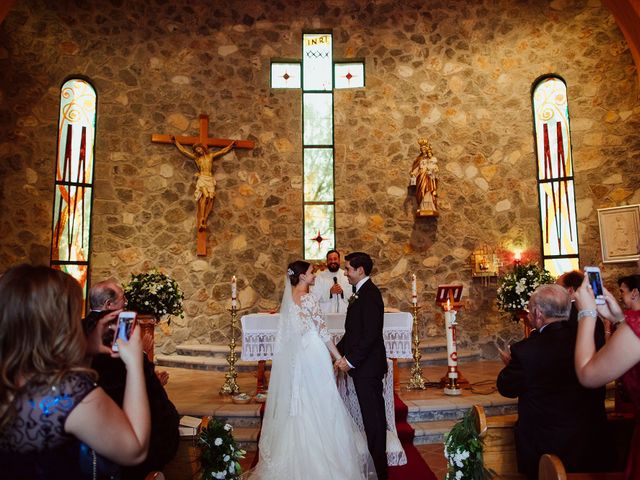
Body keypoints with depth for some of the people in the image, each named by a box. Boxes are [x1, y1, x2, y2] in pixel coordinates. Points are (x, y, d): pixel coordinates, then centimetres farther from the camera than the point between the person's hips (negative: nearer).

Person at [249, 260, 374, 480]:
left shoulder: (289, 298, 7)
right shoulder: (308, 299, -17)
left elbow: (287, 331, 10)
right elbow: (322, 331, -16)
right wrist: (338, 356, -9)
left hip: (295, 355, 8)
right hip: (312, 354, -8)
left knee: (299, 406, 15)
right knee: (318, 405, 3)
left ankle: (298, 457, 25)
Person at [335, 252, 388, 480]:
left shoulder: (369, 294, -19)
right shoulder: (361, 293, 12)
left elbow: (371, 334, -23)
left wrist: (350, 360, -19)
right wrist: (339, 351, 9)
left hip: (367, 367, -9)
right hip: (362, 366, 9)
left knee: (373, 416, 2)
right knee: (371, 414, 18)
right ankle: (377, 459, 31)